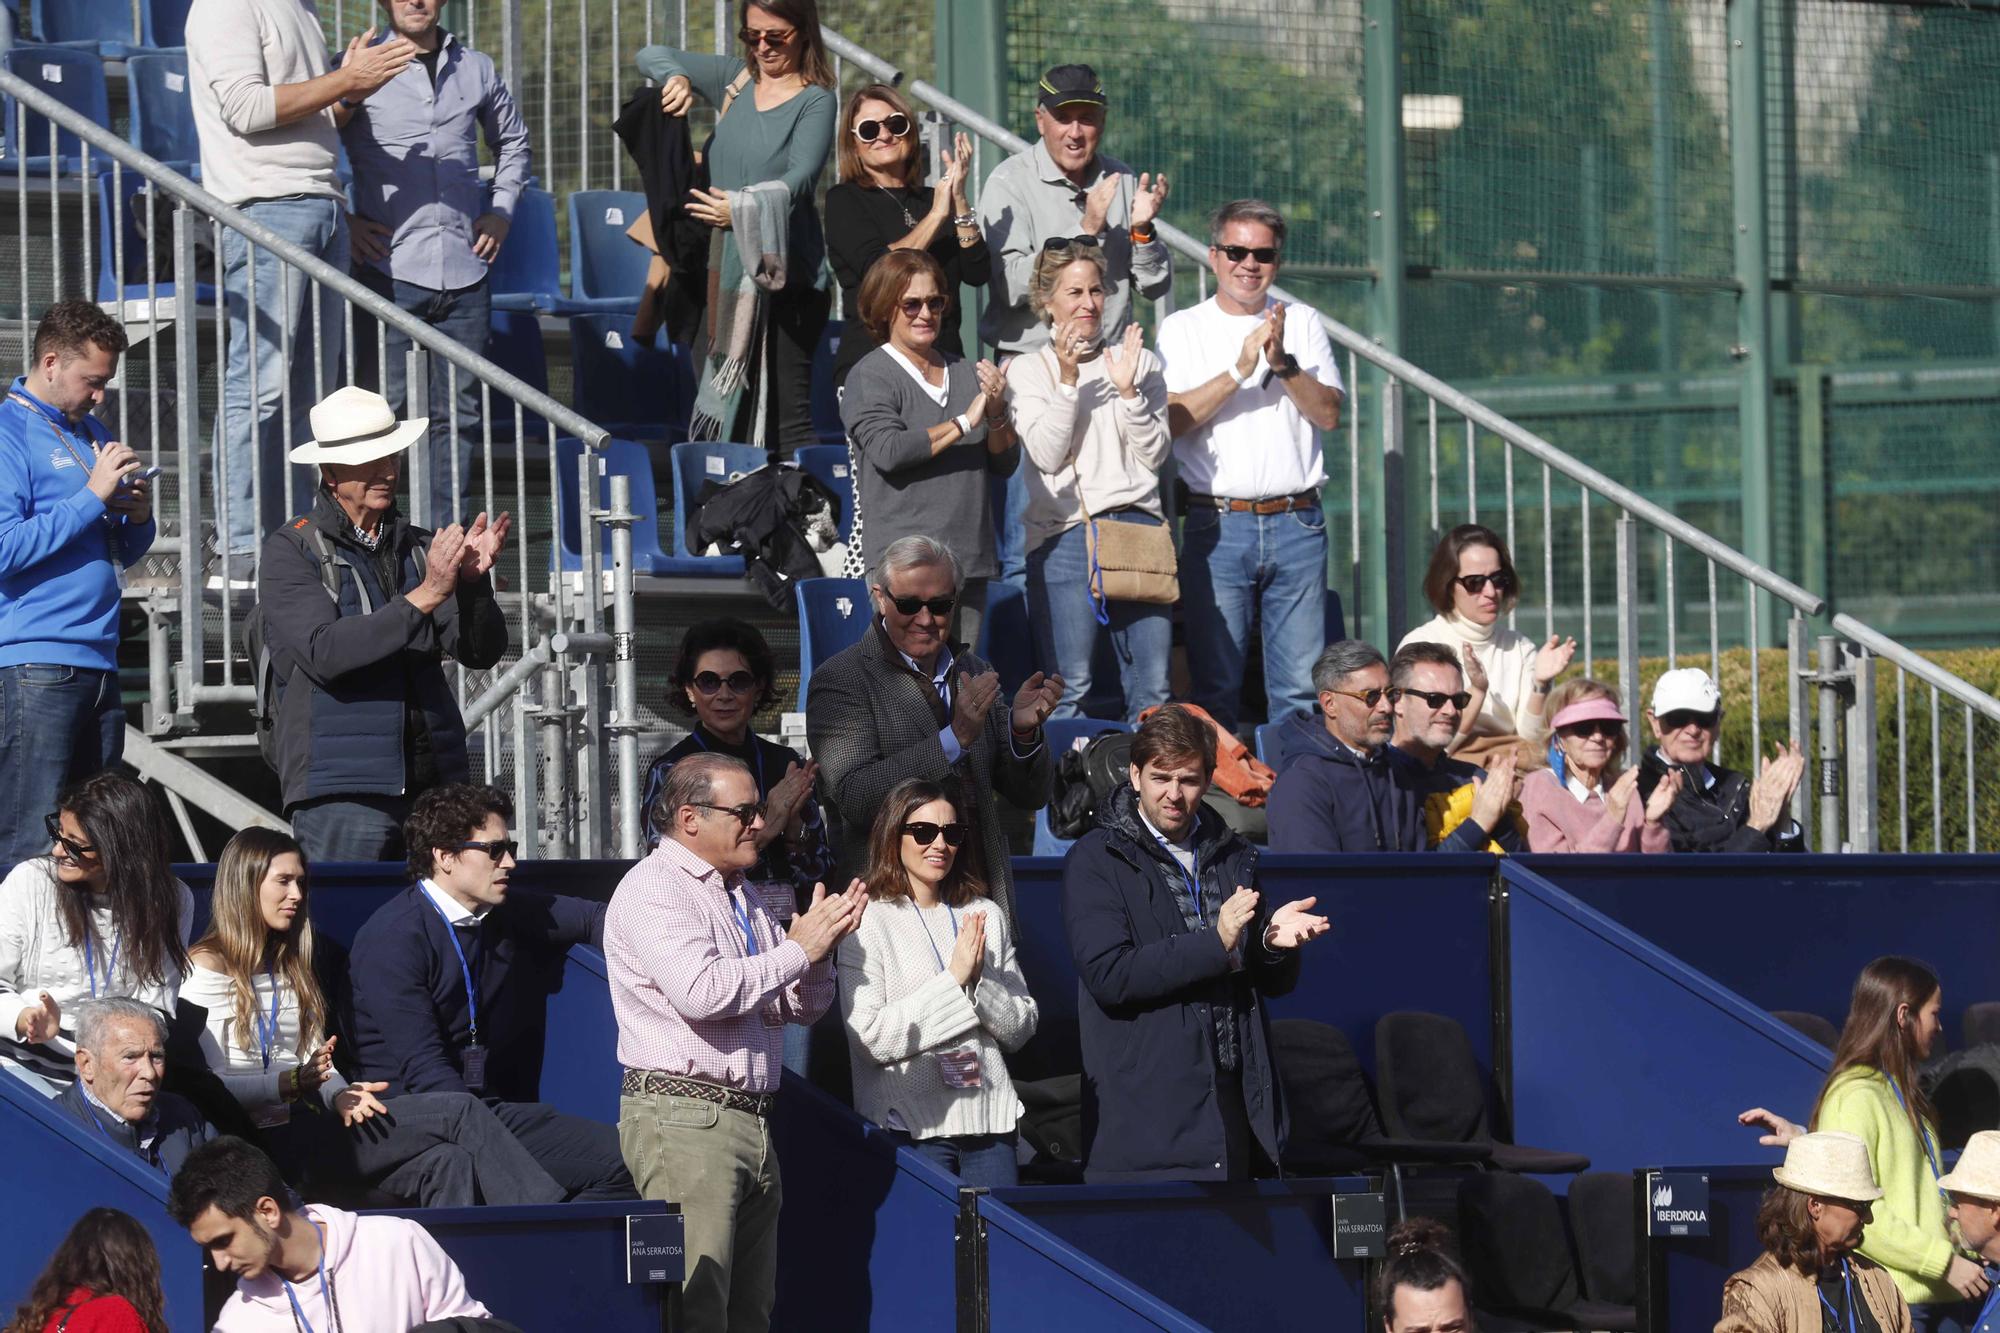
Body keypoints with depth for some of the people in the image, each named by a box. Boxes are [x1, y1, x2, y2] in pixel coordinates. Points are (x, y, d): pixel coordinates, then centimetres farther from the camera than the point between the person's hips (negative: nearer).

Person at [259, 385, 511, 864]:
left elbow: (482, 652, 7)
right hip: (342, 789, -4)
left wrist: (474, 580, -12)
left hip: (435, 783, 4)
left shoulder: (418, 548, 15)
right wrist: (424, 596, -18)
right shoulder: (291, 551, 1)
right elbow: (324, 653, -14)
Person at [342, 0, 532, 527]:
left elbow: (512, 143, 28)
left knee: (458, 413, 5)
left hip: (463, 269, 4)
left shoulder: (476, 70, 12)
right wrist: (344, 221, -6)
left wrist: (502, 210, 14)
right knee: (384, 410, -7)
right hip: (389, 267, -4)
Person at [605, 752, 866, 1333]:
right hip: (684, 1116, -9)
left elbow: (801, 1007, 22)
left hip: (752, 1123, 9)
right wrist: (797, 950, -12)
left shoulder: (747, 897, 20)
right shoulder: (653, 889, -7)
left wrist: (820, 947, 2)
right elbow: (701, 991, -22)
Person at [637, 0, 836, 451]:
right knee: (725, 417, 7)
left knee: (787, 414, -14)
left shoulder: (816, 101, -4)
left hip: (787, 277, -6)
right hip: (727, 272, 6)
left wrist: (745, 208, -34)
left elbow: (801, 177, -17)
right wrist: (675, 78, -10)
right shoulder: (734, 79, 13)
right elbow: (651, 56, 13)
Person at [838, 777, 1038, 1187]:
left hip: (989, 1120, 4)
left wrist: (980, 982, -6)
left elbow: (1021, 1028, 12)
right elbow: (870, 1038, -12)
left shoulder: (985, 917, 13)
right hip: (911, 1122, -4)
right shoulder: (869, 923, -3)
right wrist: (953, 980, -12)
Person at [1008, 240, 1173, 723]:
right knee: (1070, 689, -6)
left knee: (1152, 689, -1)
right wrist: (1067, 380, -11)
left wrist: (1128, 390, -6)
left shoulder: (1139, 362, 14)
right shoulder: (1028, 370, 8)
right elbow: (1046, 455, -5)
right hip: (1065, 533, -3)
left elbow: (1154, 455, 6)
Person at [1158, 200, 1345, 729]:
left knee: (1301, 687, -1)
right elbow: (1172, 419, -7)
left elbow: (1329, 413, 2)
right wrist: (1240, 371, -15)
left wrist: (1283, 363, -13)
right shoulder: (1183, 329, 7)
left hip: (1297, 522, 2)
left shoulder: (1302, 323, 13)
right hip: (1218, 523, -2)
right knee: (1215, 686, -3)